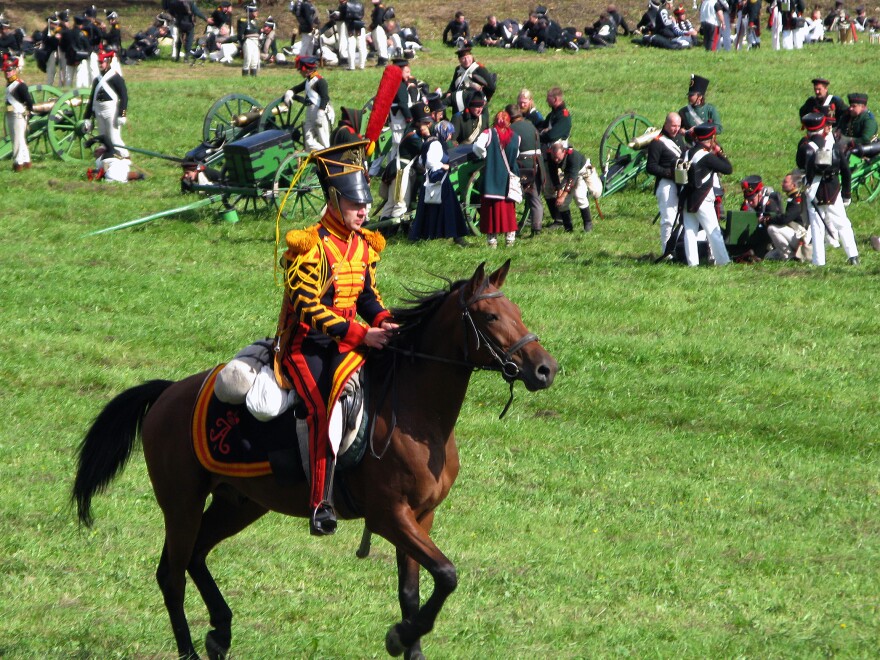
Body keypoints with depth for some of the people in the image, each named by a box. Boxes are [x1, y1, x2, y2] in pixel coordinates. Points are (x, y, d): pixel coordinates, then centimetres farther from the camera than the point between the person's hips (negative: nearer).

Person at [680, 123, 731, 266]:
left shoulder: (688, 153, 6)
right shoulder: (707, 156, -15)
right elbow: (728, 169, -13)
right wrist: (719, 152, -4)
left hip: (687, 199, 6)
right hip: (703, 201, -6)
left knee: (690, 231, 7)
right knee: (713, 231, 0)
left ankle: (692, 261, 5)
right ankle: (722, 261, 1)